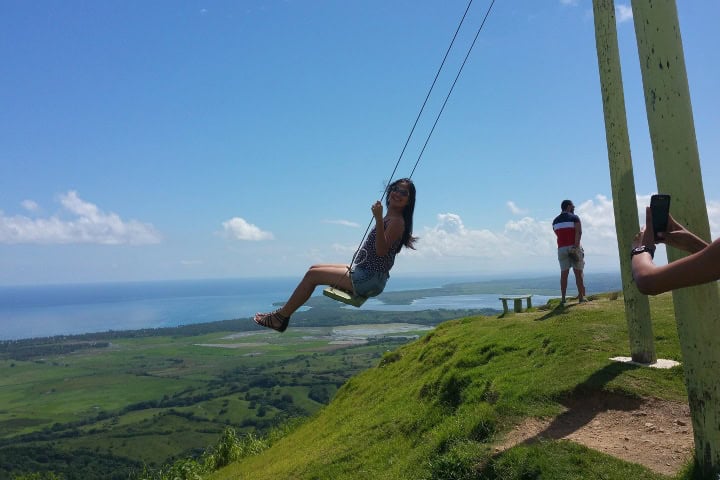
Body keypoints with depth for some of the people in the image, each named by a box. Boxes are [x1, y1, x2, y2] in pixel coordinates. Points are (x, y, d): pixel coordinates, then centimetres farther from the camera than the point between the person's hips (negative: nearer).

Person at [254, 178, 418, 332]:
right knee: (315, 268, 15)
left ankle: (281, 317, 5)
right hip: (365, 276, 10)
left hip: (370, 280, -10)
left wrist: (378, 219, -35)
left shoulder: (397, 221, -15)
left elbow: (381, 250, -29)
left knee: (313, 274, -7)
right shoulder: (390, 219, 13)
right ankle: (284, 313, 18)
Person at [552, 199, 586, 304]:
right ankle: (581, 297, 4)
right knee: (578, 273, 2)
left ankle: (563, 298, -2)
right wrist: (576, 246, -19)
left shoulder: (555, 221, 15)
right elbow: (578, 232, -14)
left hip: (561, 248, 4)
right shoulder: (574, 217, 0)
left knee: (564, 274, 3)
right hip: (573, 247, -4)